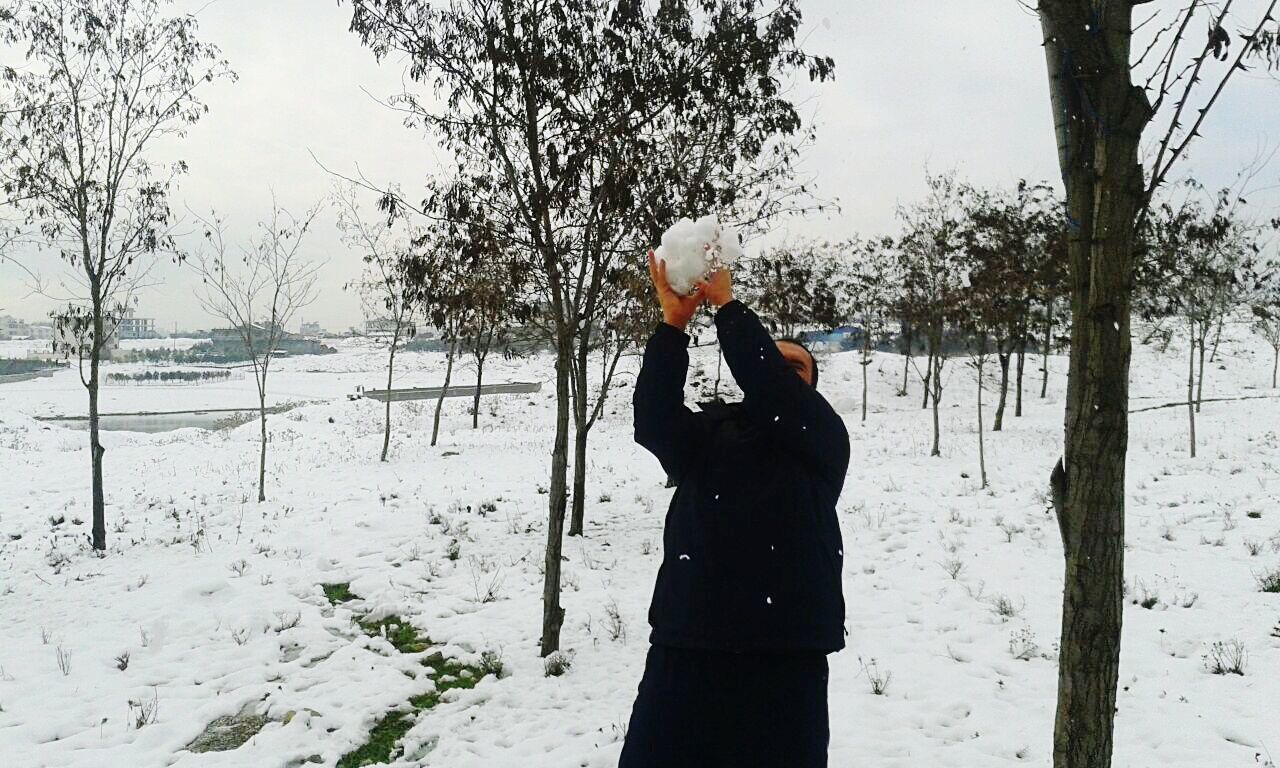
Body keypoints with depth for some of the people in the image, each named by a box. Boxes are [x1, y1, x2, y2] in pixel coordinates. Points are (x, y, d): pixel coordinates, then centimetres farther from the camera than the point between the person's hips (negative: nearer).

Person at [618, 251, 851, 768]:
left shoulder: (823, 438, 6)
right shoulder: (706, 432, 15)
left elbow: (769, 387, -11)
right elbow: (653, 419, -5)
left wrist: (727, 304, -6)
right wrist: (674, 322, -10)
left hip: (785, 651, -2)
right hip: (685, 642, 2)